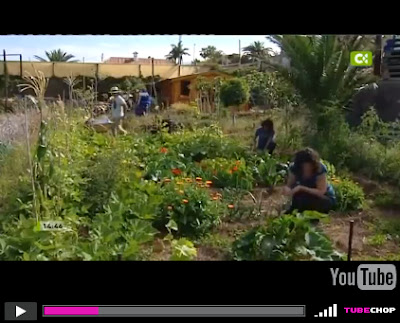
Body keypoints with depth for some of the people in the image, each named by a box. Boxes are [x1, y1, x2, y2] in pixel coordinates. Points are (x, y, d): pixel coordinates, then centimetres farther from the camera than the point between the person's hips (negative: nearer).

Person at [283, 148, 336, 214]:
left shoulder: (320, 168, -29)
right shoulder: (294, 168, -18)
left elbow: (321, 192, -31)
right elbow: (289, 185, -14)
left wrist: (301, 188, -40)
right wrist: (287, 189, -38)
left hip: (326, 198, -4)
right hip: (307, 195, 4)